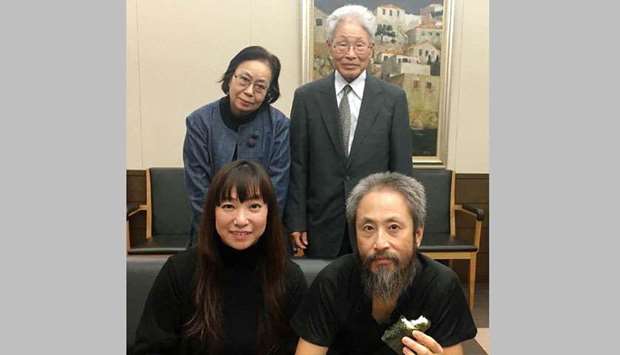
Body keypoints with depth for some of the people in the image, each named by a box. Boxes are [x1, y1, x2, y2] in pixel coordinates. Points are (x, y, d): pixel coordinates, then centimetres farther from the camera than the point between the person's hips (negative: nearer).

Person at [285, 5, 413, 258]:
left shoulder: (393, 98, -1)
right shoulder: (306, 97, 0)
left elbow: (401, 168, 0)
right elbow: (297, 166, 0)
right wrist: (295, 223, -2)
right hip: (322, 227, 0)